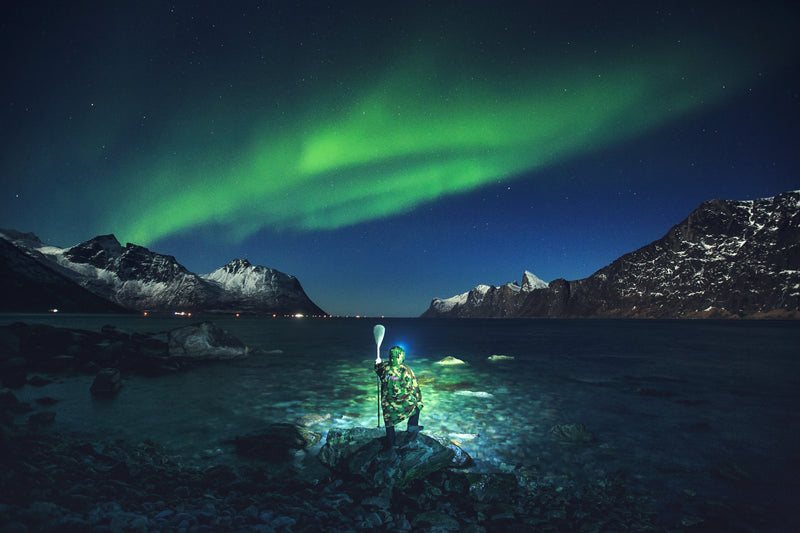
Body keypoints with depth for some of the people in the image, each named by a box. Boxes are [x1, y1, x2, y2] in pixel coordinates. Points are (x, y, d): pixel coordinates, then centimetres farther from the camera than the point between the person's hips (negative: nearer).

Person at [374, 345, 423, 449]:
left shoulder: (384, 366, -7)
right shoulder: (407, 370, -11)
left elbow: (377, 369, 19)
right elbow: (415, 388, -4)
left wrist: (377, 363, 42)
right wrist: (418, 402, 11)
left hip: (388, 406, 2)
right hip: (406, 405, -2)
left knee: (389, 423, 24)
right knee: (416, 405, 27)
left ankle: (390, 443, 30)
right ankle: (413, 425, 22)